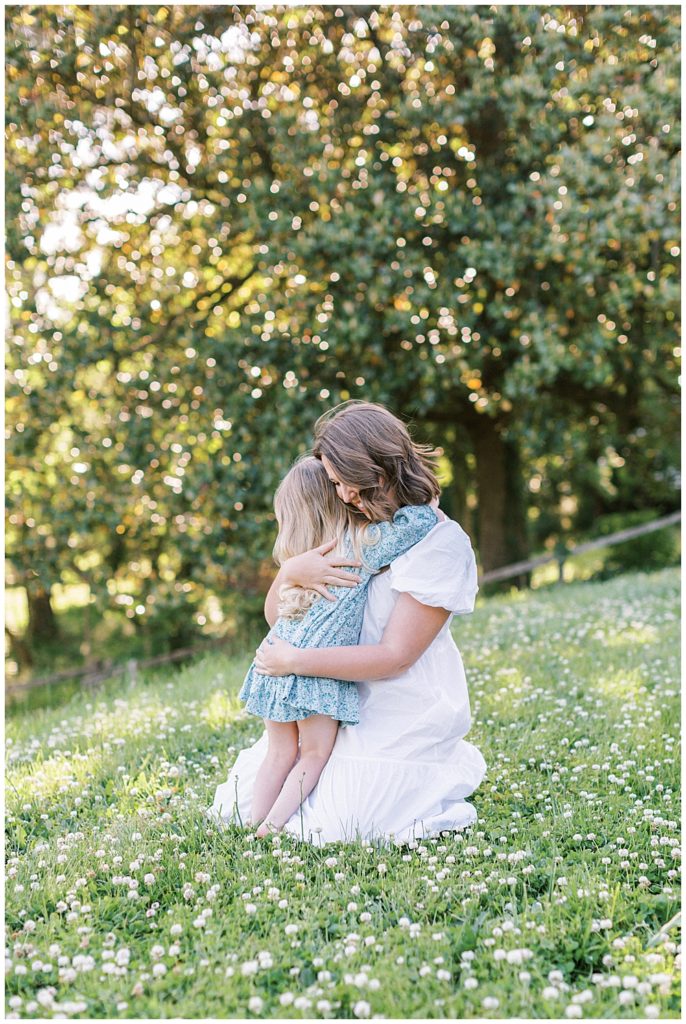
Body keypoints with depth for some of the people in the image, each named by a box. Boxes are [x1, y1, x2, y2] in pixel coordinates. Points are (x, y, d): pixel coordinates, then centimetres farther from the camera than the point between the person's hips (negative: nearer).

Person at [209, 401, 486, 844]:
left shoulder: (440, 541, -16)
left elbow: (395, 657, -21)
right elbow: (276, 614, 5)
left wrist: (295, 661, -19)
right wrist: (290, 571, -18)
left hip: (407, 713, -7)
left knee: (330, 829, -13)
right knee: (244, 799, 7)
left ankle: (450, 772, 12)